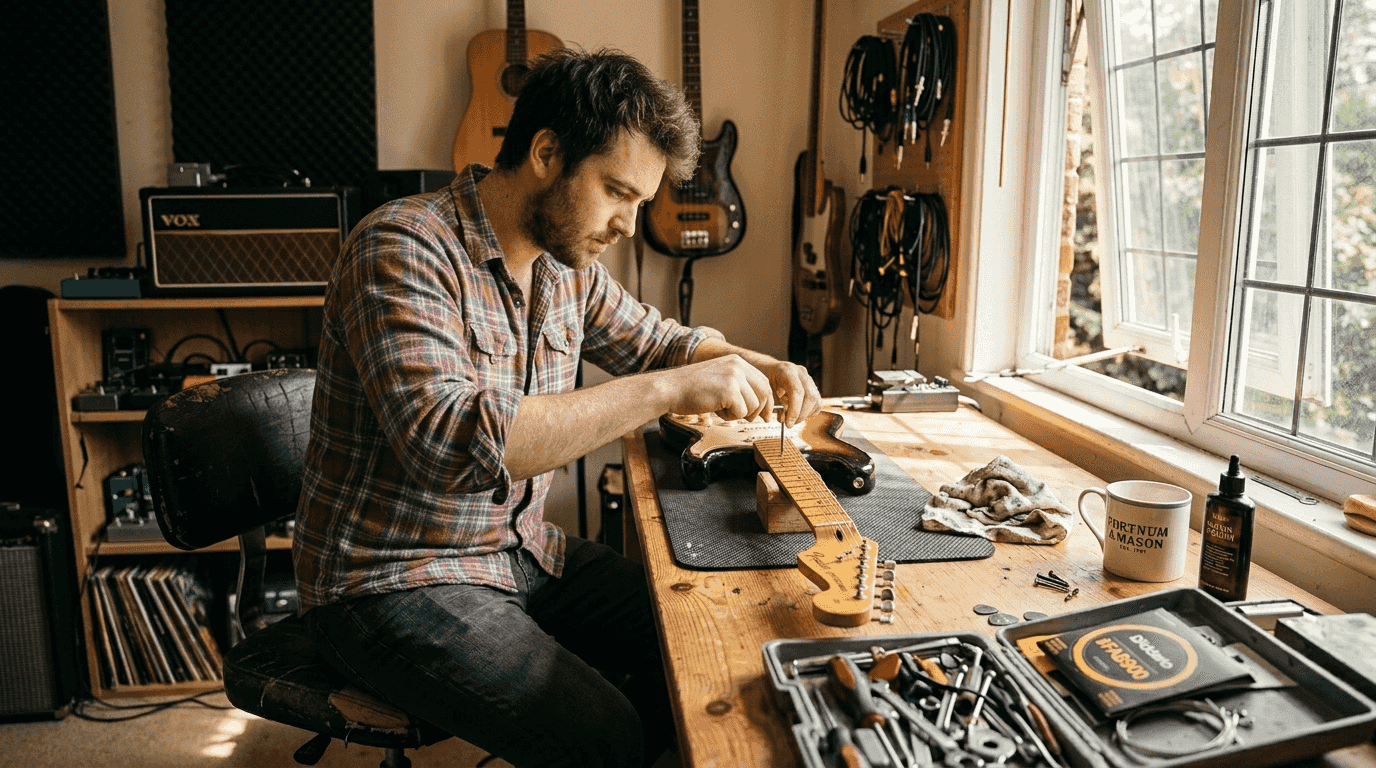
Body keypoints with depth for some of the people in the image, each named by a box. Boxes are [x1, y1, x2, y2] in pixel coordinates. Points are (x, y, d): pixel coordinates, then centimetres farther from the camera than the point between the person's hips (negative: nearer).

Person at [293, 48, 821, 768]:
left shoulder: (566, 262, 2)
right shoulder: (405, 249, -21)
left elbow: (656, 339, 18)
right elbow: (450, 444, -35)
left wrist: (758, 367, -3)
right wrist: (669, 389, -33)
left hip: (520, 548, 8)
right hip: (397, 581, -7)